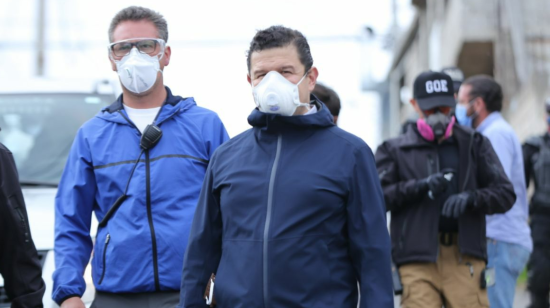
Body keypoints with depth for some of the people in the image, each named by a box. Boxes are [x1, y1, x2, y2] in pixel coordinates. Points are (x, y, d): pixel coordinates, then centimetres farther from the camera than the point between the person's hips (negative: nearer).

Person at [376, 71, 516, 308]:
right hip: (417, 259, -1)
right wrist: (421, 186, -16)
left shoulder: (474, 144, 16)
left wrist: (471, 198, -11)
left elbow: (505, 193, 9)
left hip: (465, 260, 1)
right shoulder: (395, 150, 11)